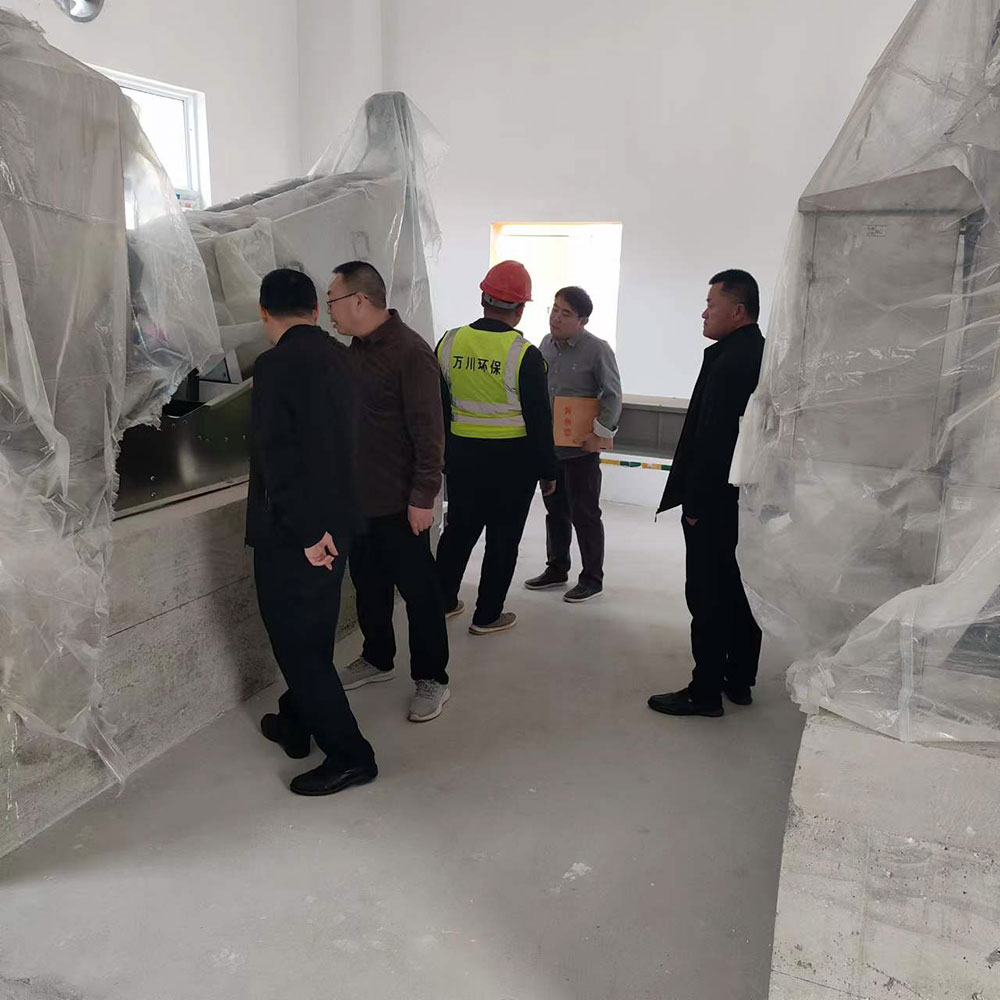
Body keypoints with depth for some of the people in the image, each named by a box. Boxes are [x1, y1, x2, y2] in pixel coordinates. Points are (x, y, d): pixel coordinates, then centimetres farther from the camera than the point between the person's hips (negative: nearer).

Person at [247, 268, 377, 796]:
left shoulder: (275, 366, -18)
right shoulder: (340, 358, 5)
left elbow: (277, 456, -23)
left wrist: (306, 532, -17)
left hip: (293, 535, -8)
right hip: (336, 523, 8)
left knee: (296, 642, 4)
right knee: (314, 634, 21)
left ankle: (349, 754, 10)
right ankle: (296, 722, 39)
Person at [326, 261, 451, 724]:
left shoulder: (410, 351, -17)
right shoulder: (357, 348, 10)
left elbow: (428, 430, -20)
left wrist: (423, 496, -21)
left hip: (399, 502, -8)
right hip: (360, 495, 9)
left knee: (417, 589, 4)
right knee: (368, 582, 19)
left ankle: (431, 679, 18)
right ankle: (377, 658, 38)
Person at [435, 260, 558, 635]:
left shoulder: (450, 342, -1)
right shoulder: (525, 355, -15)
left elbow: (437, 407, 6)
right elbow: (539, 420, -11)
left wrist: (441, 455, 17)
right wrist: (547, 471, -1)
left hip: (461, 453, 4)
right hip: (513, 459, -4)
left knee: (459, 527, 20)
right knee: (503, 539, 9)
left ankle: (443, 601, 31)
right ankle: (487, 616, 18)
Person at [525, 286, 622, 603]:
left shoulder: (597, 349, -12)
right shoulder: (547, 344, 7)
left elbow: (613, 396, -10)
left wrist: (600, 433, -15)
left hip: (580, 447, -6)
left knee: (584, 513, 3)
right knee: (555, 510, 16)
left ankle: (592, 579, 16)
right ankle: (556, 569, 31)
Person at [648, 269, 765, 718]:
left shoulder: (727, 361, -19)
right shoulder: (767, 356, 10)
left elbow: (711, 440, -22)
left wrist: (694, 503, -15)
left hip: (716, 504, -9)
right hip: (751, 500, 9)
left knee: (708, 598, 0)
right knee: (742, 592, 16)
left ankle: (705, 691, 9)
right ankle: (739, 681, 29)